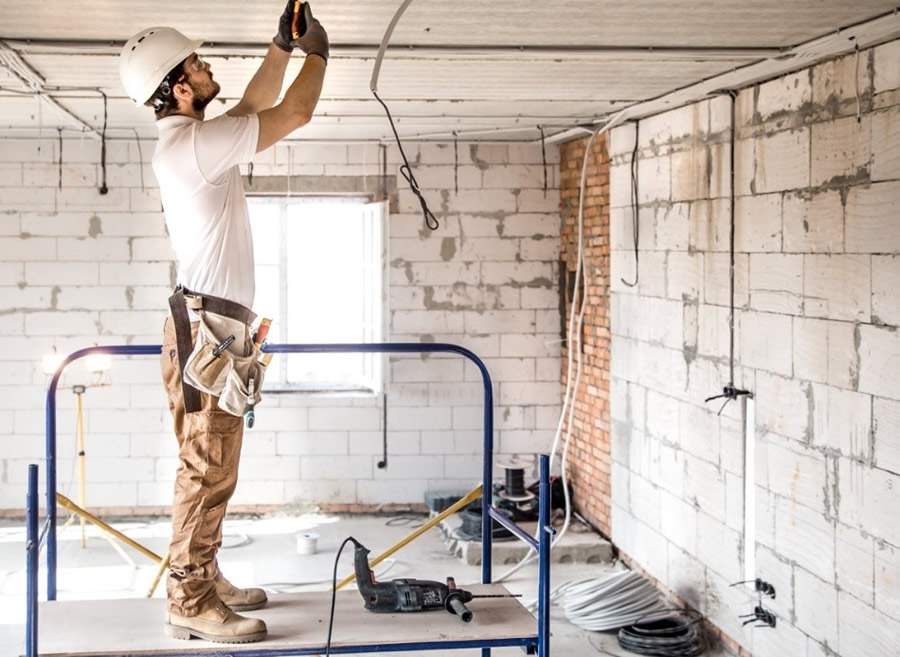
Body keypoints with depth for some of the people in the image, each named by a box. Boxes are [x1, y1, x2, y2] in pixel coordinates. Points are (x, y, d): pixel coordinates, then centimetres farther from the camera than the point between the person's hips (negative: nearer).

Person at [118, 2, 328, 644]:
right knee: (207, 469, -9)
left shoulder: (194, 139, 14)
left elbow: (256, 105, 31)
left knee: (215, 468, 13)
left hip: (218, 326, 10)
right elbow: (294, 114, -12)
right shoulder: (190, 145, -16)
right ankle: (190, 602, -6)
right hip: (205, 324, -10)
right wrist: (317, 53, 5)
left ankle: (206, 579, 20)